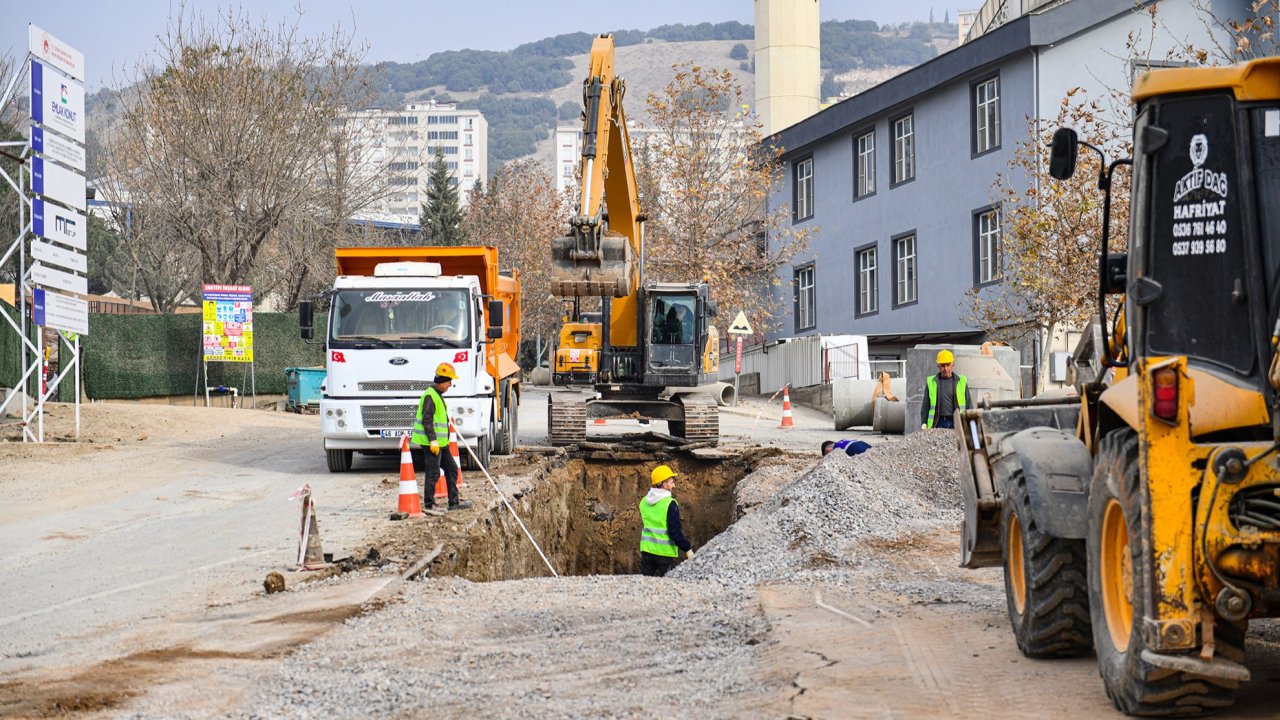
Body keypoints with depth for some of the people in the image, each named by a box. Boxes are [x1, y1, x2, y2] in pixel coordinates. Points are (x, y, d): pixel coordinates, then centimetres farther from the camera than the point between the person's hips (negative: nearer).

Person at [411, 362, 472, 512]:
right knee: (433, 474, -6)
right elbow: (426, 420, -22)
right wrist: (433, 440, -25)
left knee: (452, 469, 13)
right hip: (432, 443, -11)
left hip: (441, 442, 11)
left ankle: (454, 502, 19)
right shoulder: (430, 396, -15)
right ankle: (429, 505, 1)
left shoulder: (438, 395, 17)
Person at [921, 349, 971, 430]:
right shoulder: (931, 382, 10)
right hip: (939, 423, 0)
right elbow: (925, 406, 12)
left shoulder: (962, 381, 10)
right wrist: (924, 424, 4)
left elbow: (969, 405, 12)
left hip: (956, 424, 0)